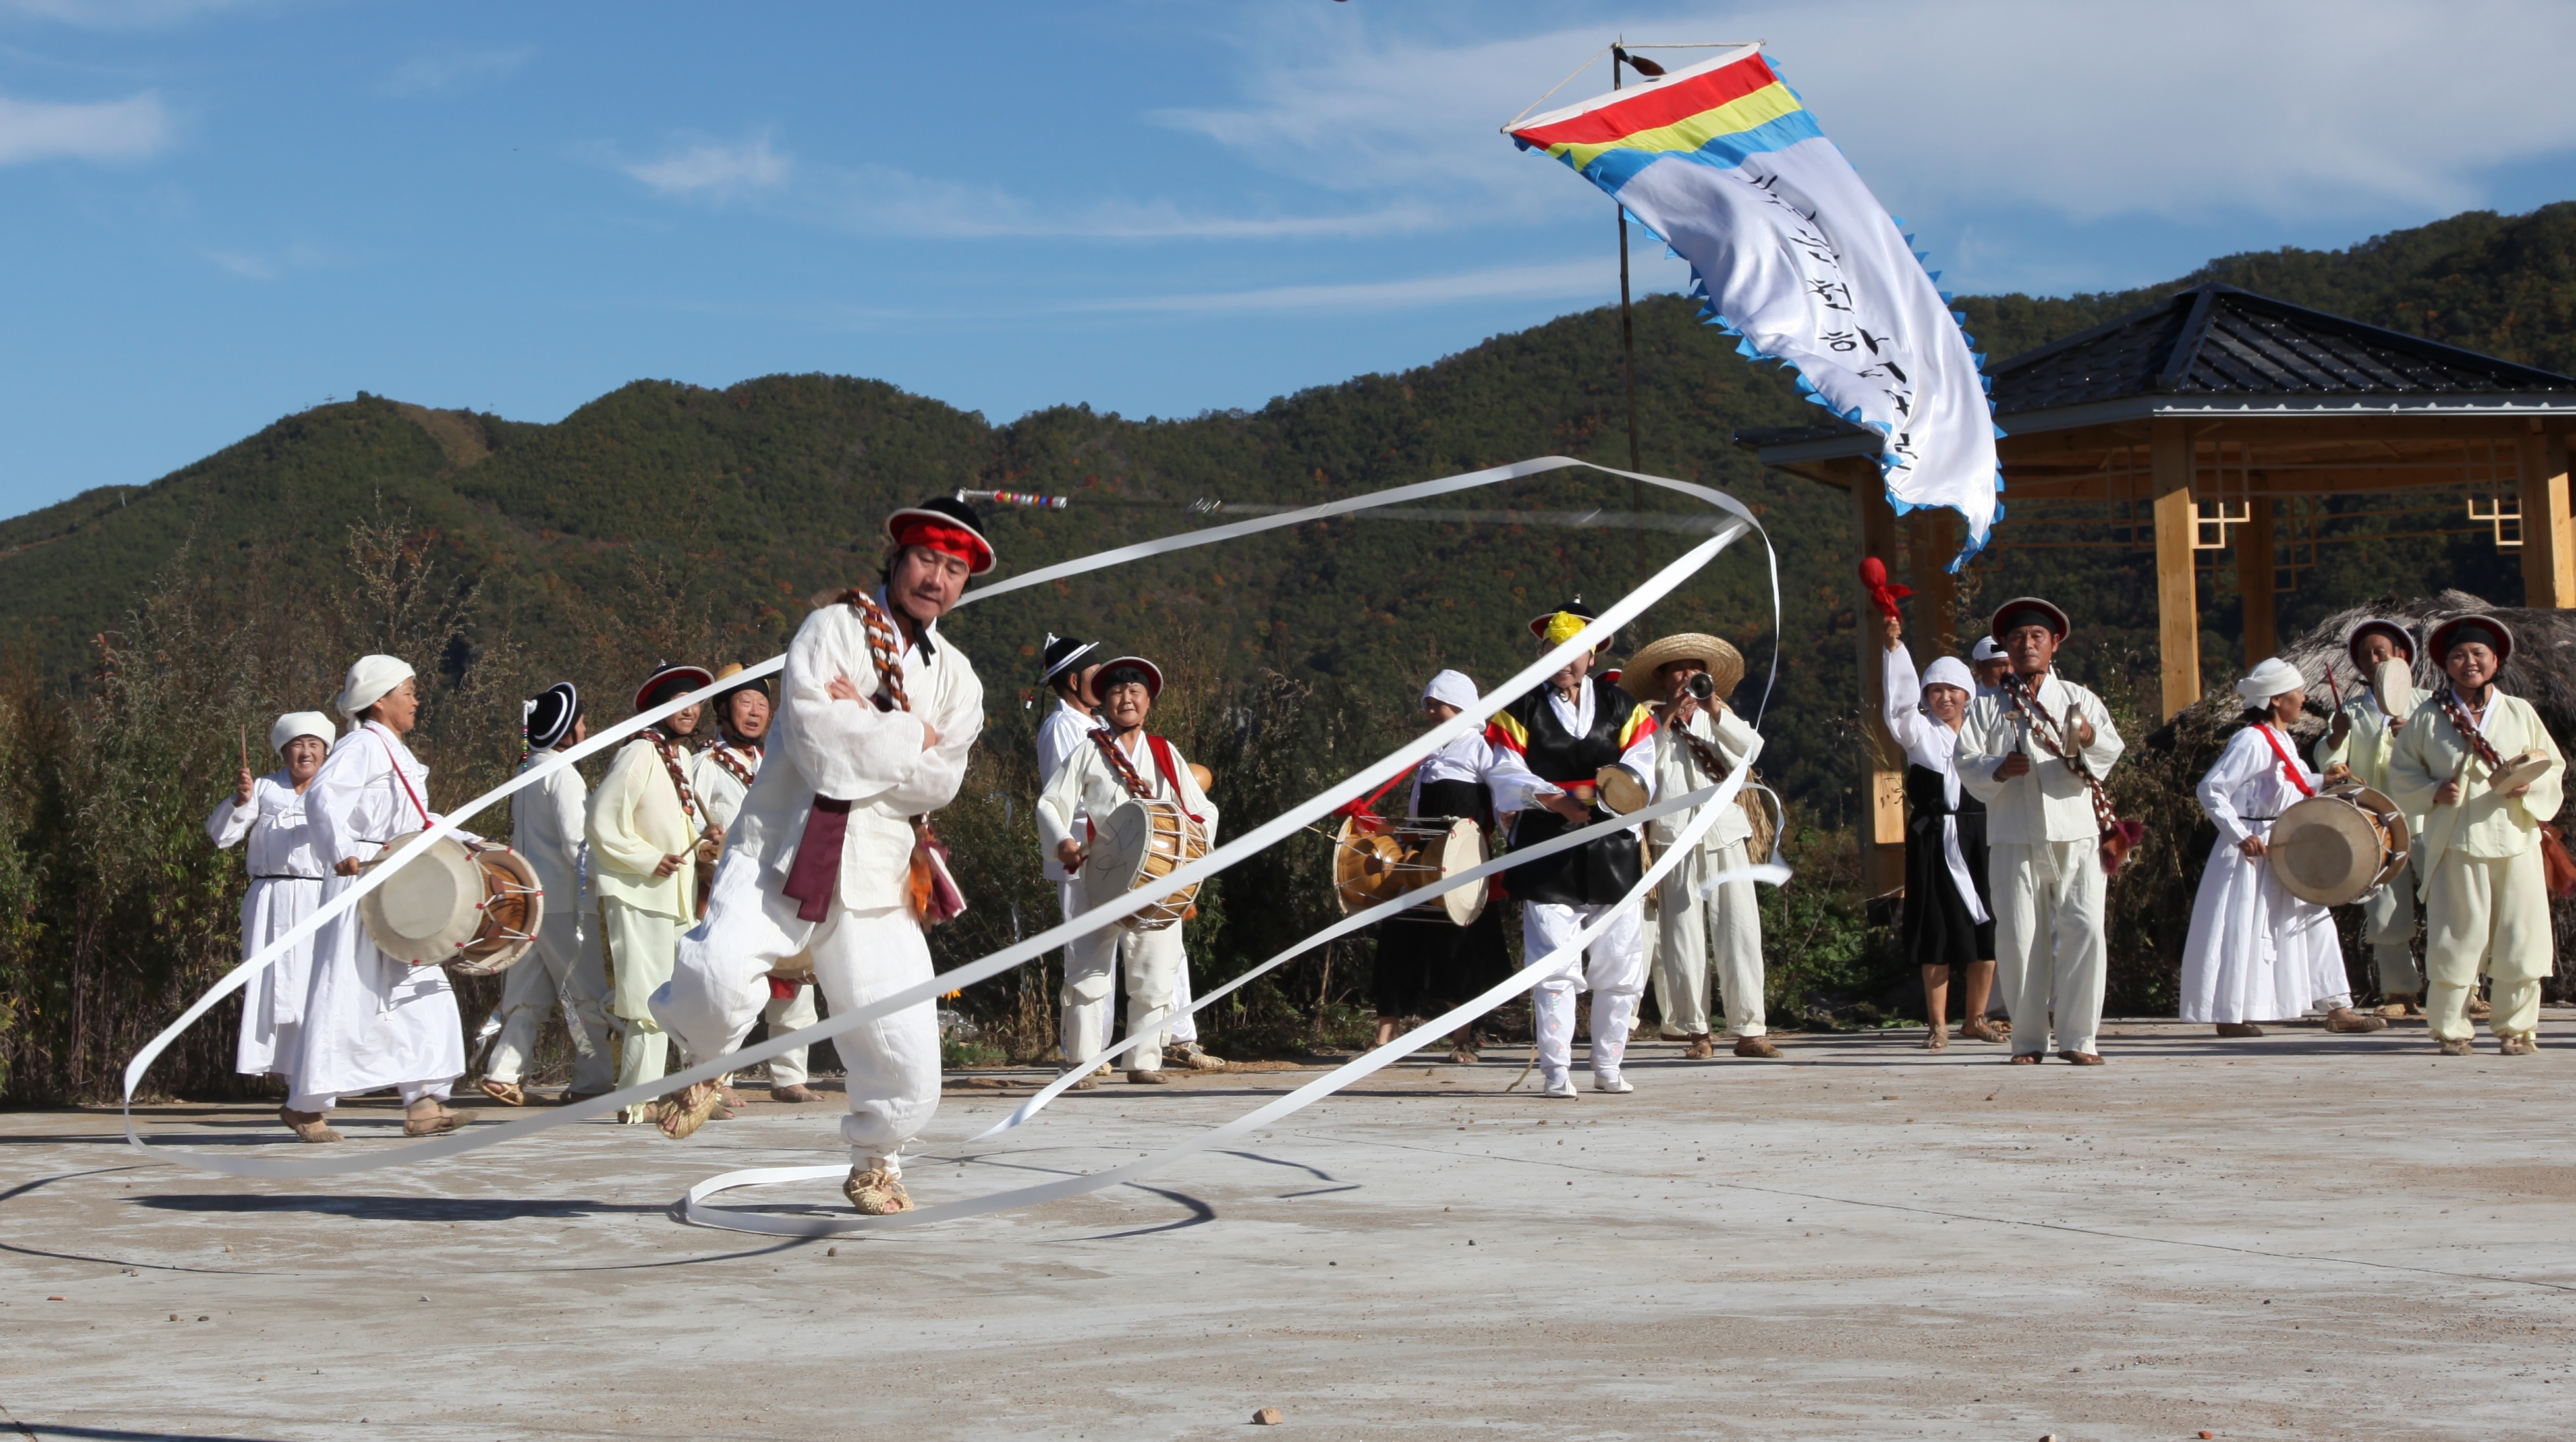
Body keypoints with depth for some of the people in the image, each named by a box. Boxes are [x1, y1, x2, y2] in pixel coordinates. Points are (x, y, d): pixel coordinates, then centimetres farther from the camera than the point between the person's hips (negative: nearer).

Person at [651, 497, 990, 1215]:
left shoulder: (956, 679, 16)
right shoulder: (835, 628, 1)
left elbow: (939, 783, 0)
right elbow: (818, 739, -15)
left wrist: (863, 725, -9)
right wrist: (911, 739, -4)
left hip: (875, 881, 4)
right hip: (780, 853, -4)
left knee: (906, 1046, 0)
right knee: (722, 977, -30)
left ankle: (874, 1162, 29)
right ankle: (706, 1063, 5)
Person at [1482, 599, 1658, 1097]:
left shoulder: (1624, 708, 11)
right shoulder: (1519, 711, 7)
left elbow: (1640, 770, 0)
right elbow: (1507, 775, -4)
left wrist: (1599, 796, -19)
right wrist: (1555, 800, -21)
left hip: (1613, 851, 2)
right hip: (1547, 854, -2)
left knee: (1620, 967, 4)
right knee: (1553, 967, -8)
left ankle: (1608, 1067, 16)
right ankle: (1557, 1070, -3)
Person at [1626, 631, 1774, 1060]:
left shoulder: (1720, 716, 20)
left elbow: (1749, 751, 3)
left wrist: (1716, 711, -7)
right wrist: (1667, 717, -8)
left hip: (1726, 833, 2)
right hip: (1674, 837, -2)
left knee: (1741, 931, -5)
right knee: (1683, 935, -3)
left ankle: (1749, 1029, -4)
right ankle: (1695, 1031, 2)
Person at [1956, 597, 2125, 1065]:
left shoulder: (2079, 699, 15)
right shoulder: (1987, 706, 14)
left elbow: (2111, 750, 1)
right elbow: (1966, 763, 5)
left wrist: (2088, 739, -21)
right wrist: (1998, 769, -16)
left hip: (2075, 836, 0)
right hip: (2014, 839, 0)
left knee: (2084, 931, -11)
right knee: (2018, 939, -3)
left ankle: (2078, 1038, -3)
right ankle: (2028, 1040, 7)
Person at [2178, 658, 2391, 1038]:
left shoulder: (2284, 741, 12)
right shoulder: (2252, 741, -17)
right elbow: (2211, 790, -21)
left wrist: (2323, 781, 9)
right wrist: (2240, 836, -27)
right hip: (2254, 850, -10)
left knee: (2314, 920, 8)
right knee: (2244, 931, -3)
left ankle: (2337, 1008, 12)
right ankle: (2230, 1015, 5)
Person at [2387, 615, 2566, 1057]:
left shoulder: (2520, 713, 10)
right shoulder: (2427, 716, 5)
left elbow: (2553, 767, 13)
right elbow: (2402, 773, 9)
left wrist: (2528, 787, -7)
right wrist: (2434, 792, -8)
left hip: (2515, 841, 2)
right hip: (2456, 843, -2)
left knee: (2519, 937, 0)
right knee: (2456, 938, -4)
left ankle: (2516, 1027, 11)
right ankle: (2450, 1028, 7)